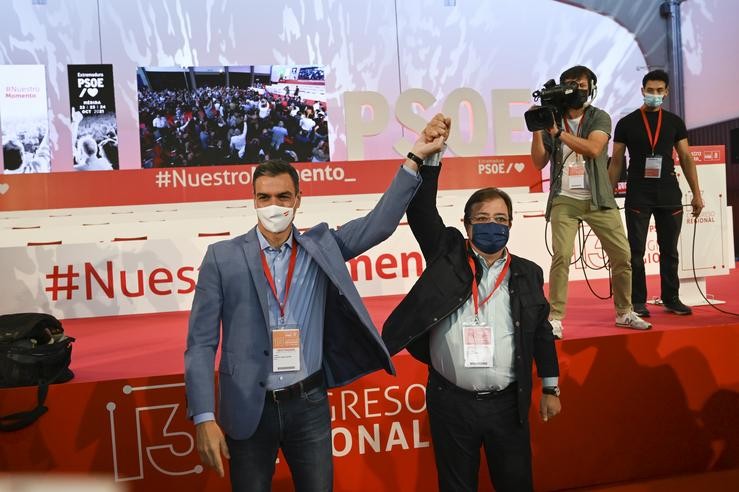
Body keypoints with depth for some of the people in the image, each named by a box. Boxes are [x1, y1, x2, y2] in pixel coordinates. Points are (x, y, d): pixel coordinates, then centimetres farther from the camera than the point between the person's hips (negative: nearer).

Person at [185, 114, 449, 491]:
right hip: (249, 410, -1)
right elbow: (201, 343, -6)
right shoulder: (223, 257, -5)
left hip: (309, 405, 2)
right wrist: (204, 418, -12)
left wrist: (415, 159, -8)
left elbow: (380, 223, -2)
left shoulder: (321, 246, 2)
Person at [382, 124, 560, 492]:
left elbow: (542, 332, 11)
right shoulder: (447, 256, -2)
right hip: (451, 403, -1)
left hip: (507, 404, 1)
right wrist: (431, 155, -19)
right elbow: (420, 210, -11)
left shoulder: (527, 274, 4)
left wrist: (551, 389, 13)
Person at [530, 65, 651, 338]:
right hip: (564, 200, -1)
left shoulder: (600, 118, 4)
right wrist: (537, 129, -8)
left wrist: (558, 132, -17)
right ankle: (555, 318, -7)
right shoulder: (552, 119, 8)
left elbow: (593, 149, -15)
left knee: (623, 255, 2)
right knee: (561, 256, -15)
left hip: (598, 199, 1)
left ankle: (624, 312, 21)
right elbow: (539, 162, 3)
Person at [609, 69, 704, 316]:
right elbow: (616, 161, 3)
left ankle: (671, 299, 20)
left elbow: (686, 159, 9)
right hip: (638, 196, -2)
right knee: (636, 251, 0)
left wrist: (697, 193, 3)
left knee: (669, 250, 9)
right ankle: (638, 301, 8)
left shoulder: (675, 122, 9)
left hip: (669, 196, 3)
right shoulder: (626, 123, 2)